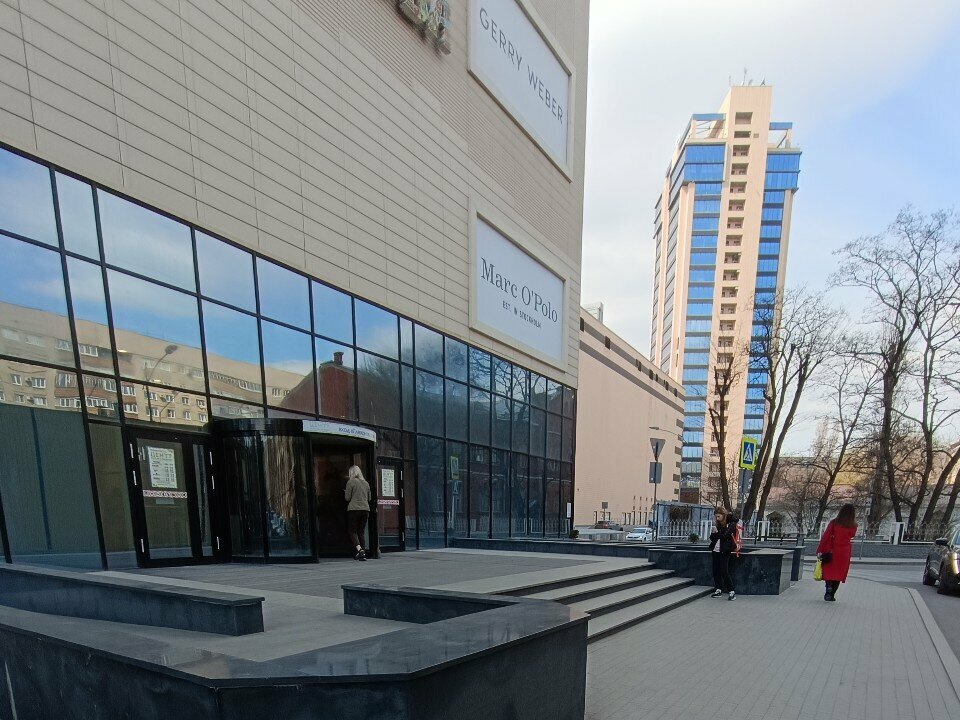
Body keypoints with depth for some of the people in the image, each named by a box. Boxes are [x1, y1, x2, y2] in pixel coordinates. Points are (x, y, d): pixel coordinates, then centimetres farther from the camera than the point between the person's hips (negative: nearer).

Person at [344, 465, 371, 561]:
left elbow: (347, 498, -3)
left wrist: (345, 492, 16)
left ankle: (359, 550, -20)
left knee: (352, 531, 0)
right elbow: (369, 498, 18)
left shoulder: (350, 482, -3)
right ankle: (362, 553, 6)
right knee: (361, 531, 10)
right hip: (365, 509, 5)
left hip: (354, 509, -5)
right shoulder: (366, 483, 14)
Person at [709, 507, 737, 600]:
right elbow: (712, 538, 14)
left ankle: (731, 591, -2)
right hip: (715, 550, 7)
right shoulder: (718, 525, 13)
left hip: (724, 551, -7)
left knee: (724, 572, -9)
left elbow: (725, 536, -17)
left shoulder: (731, 524, -7)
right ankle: (718, 589, 17)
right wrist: (713, 533, -7)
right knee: (716, 571, 7)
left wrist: (717, 534, -4)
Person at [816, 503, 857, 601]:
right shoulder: (853, 526, -5)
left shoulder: (834, 523, -7)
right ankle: (831, 595, 9)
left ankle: (828, 585, -14)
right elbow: (851, 536, 12)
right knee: (839, 573, 10)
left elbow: (825, 536, -9)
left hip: (831, 552, -1)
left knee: (828, 570, 12)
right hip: (844, 552, 1)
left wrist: (819, 550, -6)